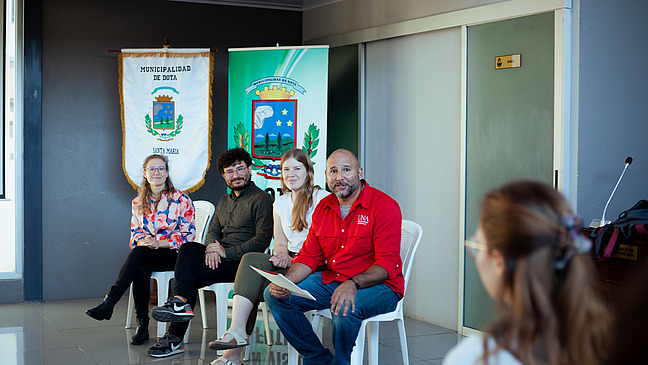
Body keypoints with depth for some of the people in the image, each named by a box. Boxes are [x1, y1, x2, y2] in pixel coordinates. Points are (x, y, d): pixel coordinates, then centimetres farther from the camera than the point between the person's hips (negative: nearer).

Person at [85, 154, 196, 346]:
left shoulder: (181, 200, 0)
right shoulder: (138, 202, 14)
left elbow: (188, 233, -5)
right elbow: (135, 231, 15)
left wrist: (159, 243, -17)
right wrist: (142, 240, -11)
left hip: (172, 254, -3)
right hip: (145, 255, 3)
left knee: (139, 253, -33)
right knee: (141, 269, -34)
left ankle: (109, 303, -33)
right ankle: (142, 324, -29)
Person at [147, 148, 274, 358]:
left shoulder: (261, 199, -3)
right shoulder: (224, 201, 23)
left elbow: (262, 240, -12)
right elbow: (213, 231, 17)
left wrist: (227, 252, -18)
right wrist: (211, 247, -8)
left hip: (242, 261, -7)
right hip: (219, 256, 7)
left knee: (192, 275, -22)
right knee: (188, 248, -22)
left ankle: (176, 338, -21)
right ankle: (181, 300, -37)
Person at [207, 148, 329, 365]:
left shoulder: (321, 198, 0)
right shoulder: (280, 203, 20)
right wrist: (282, 255, -6)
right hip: (290, 261, 6)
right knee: (251, 260, -26)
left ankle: (235, 346, -31)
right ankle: (237, 332, -37)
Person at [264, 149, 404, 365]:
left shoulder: (384, 205, -12)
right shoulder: (323, 208, 8)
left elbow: (387, 264, -19)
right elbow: (309, 257, 9)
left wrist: (353, 284, -36)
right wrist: (285, 281, -12)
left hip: (378, 286, -6)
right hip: (331, 280, 7)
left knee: (346, 308, -38)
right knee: (274, 296, -5)